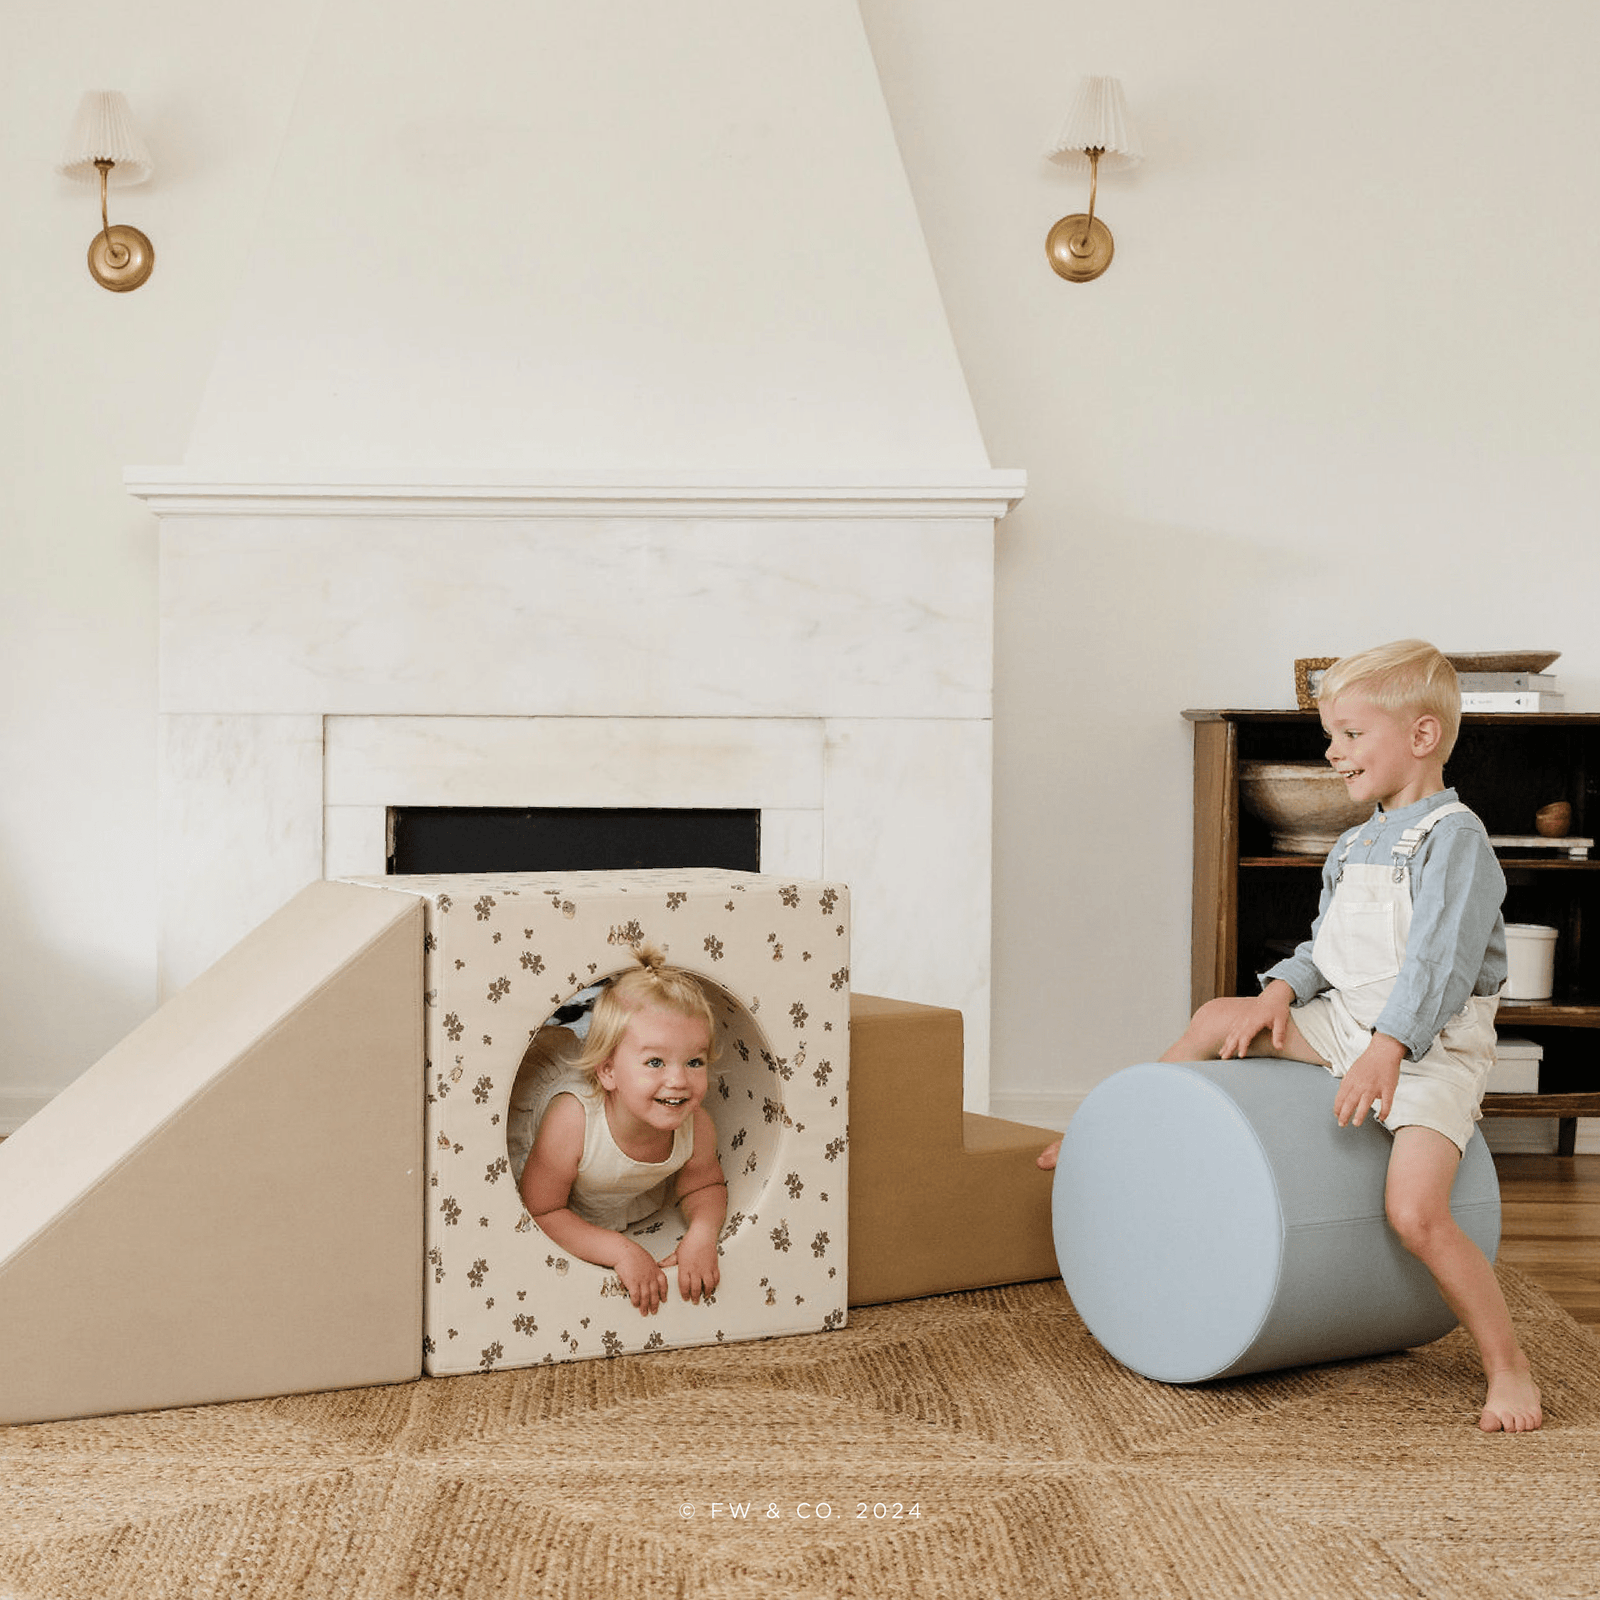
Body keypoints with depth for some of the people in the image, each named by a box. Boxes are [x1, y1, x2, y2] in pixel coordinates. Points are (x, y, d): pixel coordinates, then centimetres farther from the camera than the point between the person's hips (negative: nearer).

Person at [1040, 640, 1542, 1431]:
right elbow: (1325, 949, 16)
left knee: (1414, 1211, -23)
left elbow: (1438, 960, -24)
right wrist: (1280, 991, -4)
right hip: (1348, 1023, 8)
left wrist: (1385, 1052, -33)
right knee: (1218, 1019, 7)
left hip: (1431, 1046, -8)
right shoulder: (1352, 847, 13)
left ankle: (1508, 1369, -7)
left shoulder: (1454, 838, -15)